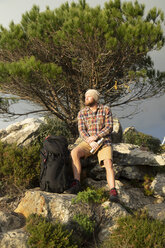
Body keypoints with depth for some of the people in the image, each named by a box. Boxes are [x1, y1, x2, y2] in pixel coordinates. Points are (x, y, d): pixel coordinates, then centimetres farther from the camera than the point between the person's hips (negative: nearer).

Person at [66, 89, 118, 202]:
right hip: (88, 142, 2)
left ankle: (113, 191, -35)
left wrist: (95, 137, -17)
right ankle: (76, 184, -28)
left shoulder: (106, 109, 0)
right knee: (74, 152, -26)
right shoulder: (82, 113, 6)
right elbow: (82, 130, -2)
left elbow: (109, 127, -7)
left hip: (104, 141, -2)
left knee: (108, 162, -28)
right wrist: (90, 142, -20)